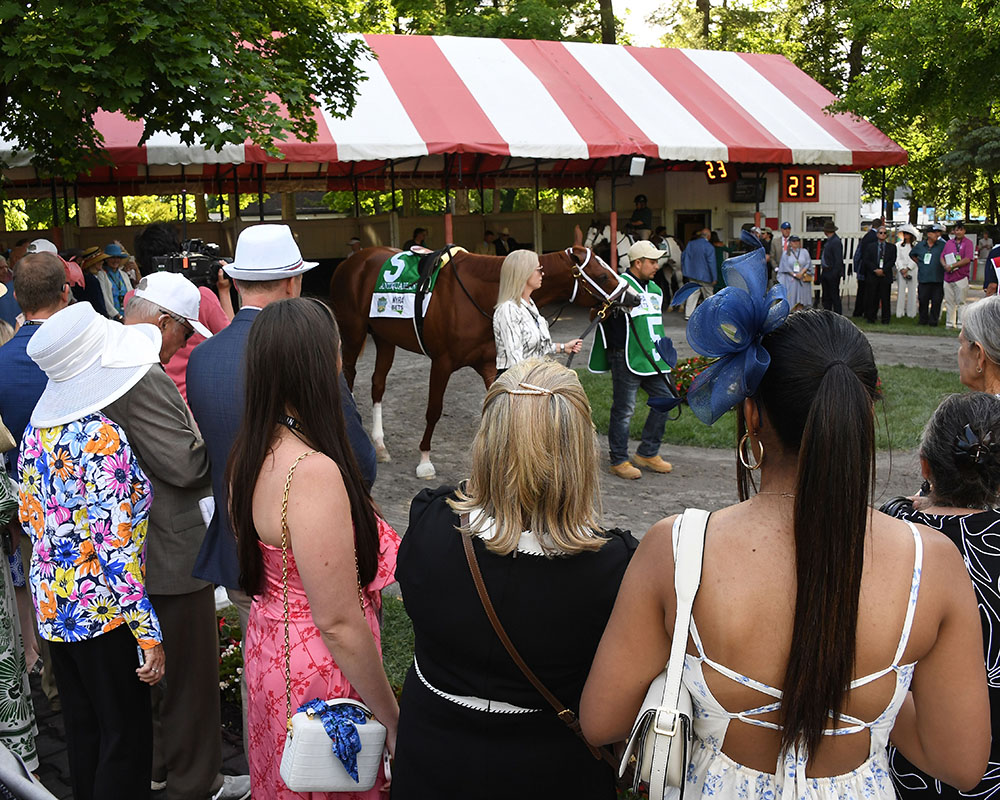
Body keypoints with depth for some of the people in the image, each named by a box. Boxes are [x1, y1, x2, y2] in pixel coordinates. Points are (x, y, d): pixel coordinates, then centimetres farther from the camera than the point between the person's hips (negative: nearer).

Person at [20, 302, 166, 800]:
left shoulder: (36, 430, 1)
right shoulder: (101, 440, -25)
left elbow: (29, 518, 11)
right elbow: (117, 549, -25)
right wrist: (148, 633, -20)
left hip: (51, 604, 8)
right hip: (102, 611, -8)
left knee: (81, 725, 23)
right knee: (126, 738, 7)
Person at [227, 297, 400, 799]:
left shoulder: (251, 452, -2)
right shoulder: (315, 473, -30)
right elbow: (338, 622, -26)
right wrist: (393, 720, -16)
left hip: (269, 642, 8)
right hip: (319, 670, -8)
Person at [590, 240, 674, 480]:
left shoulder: (654, 288, 16)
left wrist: (662, 352, 24)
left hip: (652, 359, 8)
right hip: (626, 359, -8)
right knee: (624, 410, -2)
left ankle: (647, 453, 22)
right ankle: (619, 461, 11)